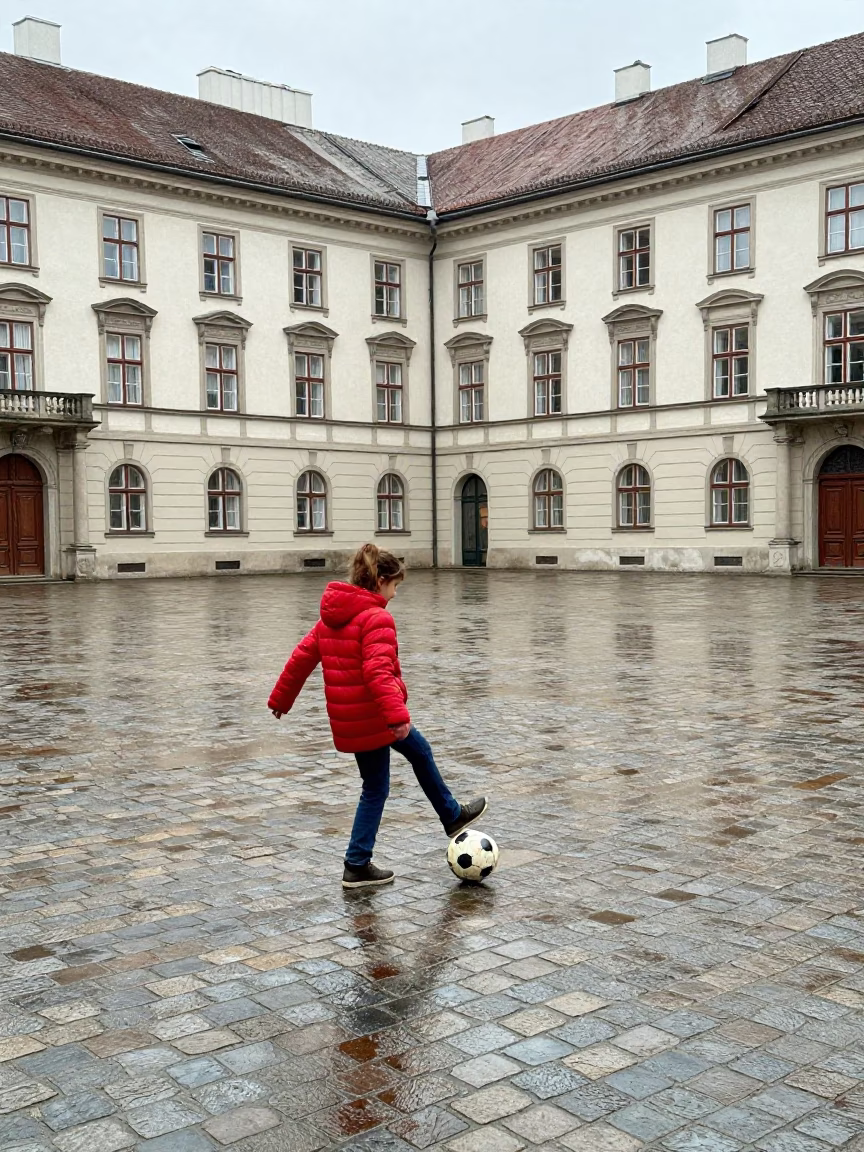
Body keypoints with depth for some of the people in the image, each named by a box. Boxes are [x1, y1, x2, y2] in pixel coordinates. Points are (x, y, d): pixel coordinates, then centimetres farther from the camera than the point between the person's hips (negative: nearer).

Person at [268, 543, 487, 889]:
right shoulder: (376, 619, -18)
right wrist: (397, 714, -37)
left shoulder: (331, 616, 8)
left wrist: (281, 699, 20)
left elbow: (302, 657, 12)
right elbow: (378, 672, -31)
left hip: (347, 715, 9)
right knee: (375, 789, 10)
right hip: (372, 717, -9)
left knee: (419, 750, 21)